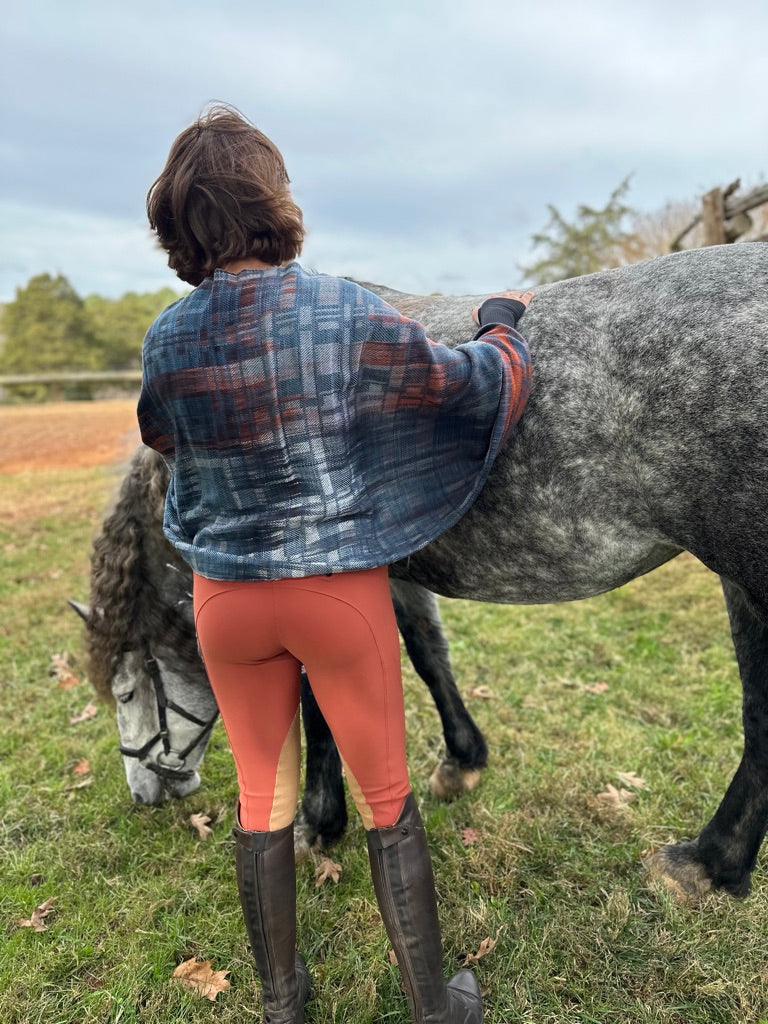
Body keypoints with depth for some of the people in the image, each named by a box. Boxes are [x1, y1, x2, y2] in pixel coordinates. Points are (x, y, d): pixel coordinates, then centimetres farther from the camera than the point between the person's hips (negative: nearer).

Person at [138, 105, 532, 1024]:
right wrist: (501, 321, 15)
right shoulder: (347, 314, -16)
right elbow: (481, 386, -6)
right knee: (386, 800, 15)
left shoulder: (166, 341, -5)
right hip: (340, 589, -3)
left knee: (261, 802, 20)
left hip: (226, 596, 3)